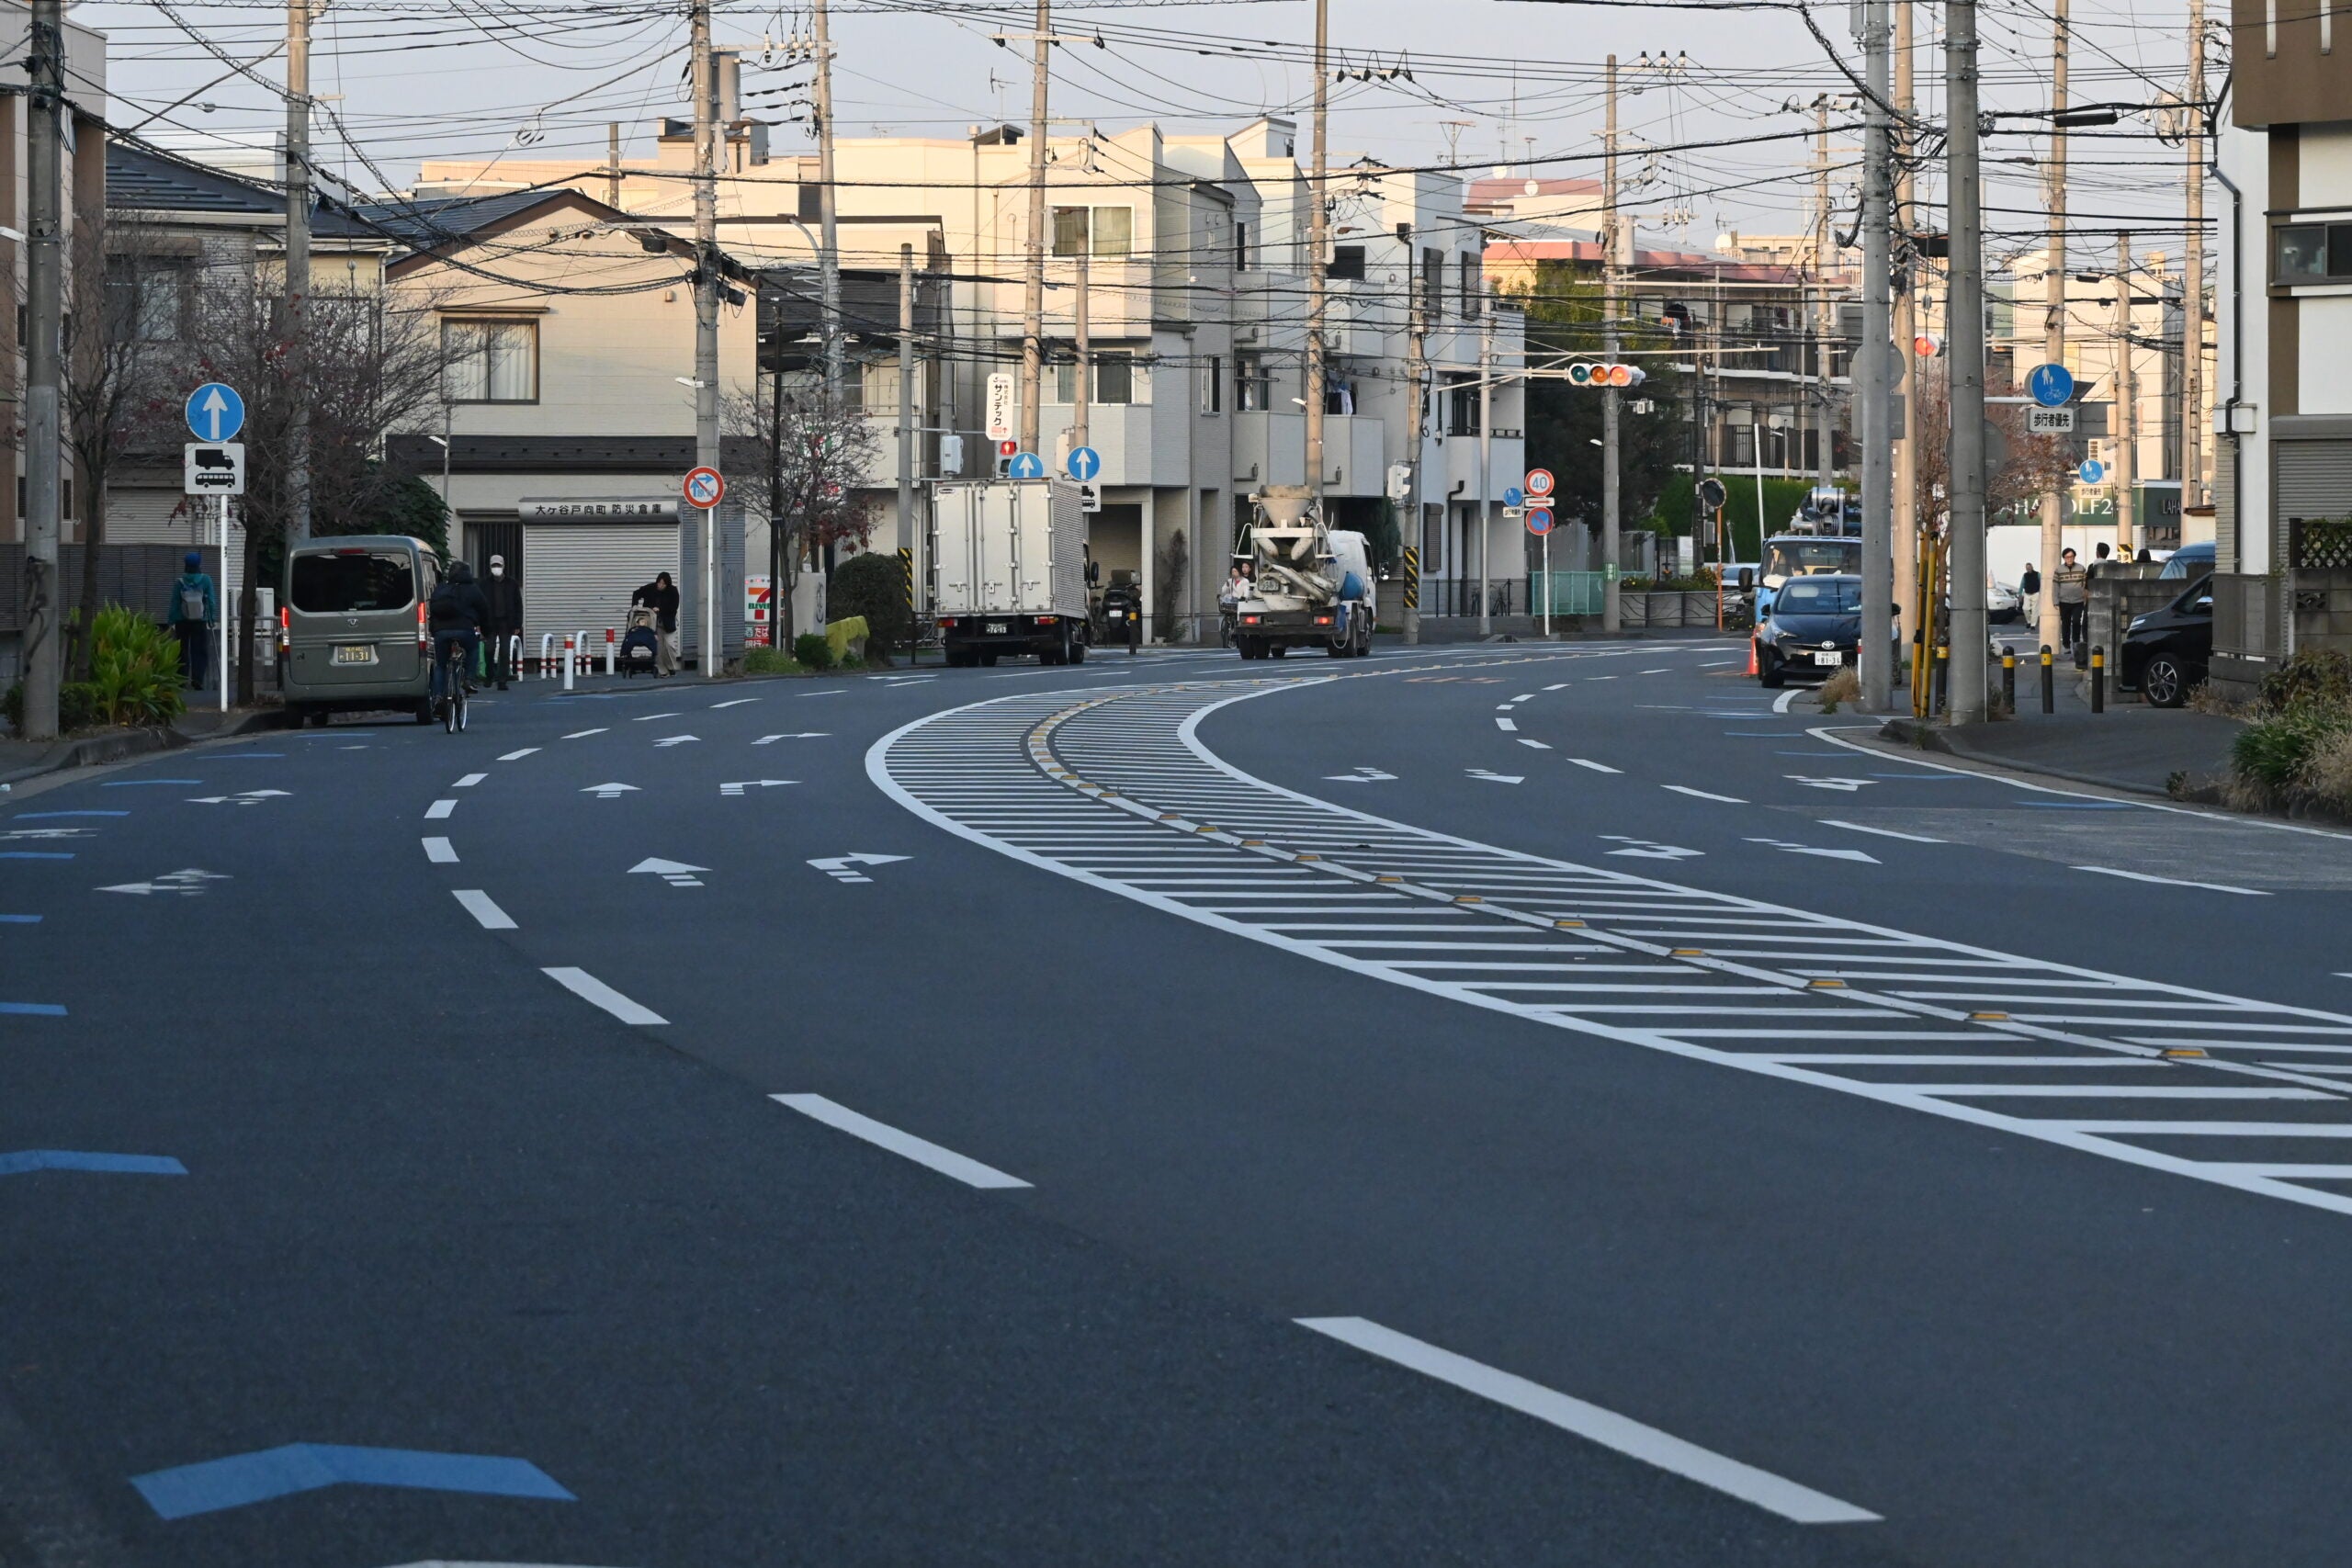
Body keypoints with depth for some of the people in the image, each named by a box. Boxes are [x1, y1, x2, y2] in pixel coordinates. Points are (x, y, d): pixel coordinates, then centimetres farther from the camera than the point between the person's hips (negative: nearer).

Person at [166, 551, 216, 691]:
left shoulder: (180, 582, -5)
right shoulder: (206, 580, -5)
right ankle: (197, 678, -14)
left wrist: (171, 623, 3)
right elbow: (211, 601, -5)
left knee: (182, 652, 10)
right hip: (200, 622, 0)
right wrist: (212, 619, 2)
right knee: (199, 652, 3)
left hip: (182, 622, 1)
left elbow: (174, 603, -2)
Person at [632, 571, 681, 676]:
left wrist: (660, 609, -24)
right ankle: (662, 671, 3)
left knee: (670, 645, -10)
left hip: (668, 623, -2)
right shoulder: (650, 588, -10)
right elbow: (636, 594, 4)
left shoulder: (672, 591, -14)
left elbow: (673, 607, -15)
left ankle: (672, 668, 8)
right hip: (654, 622, 2)